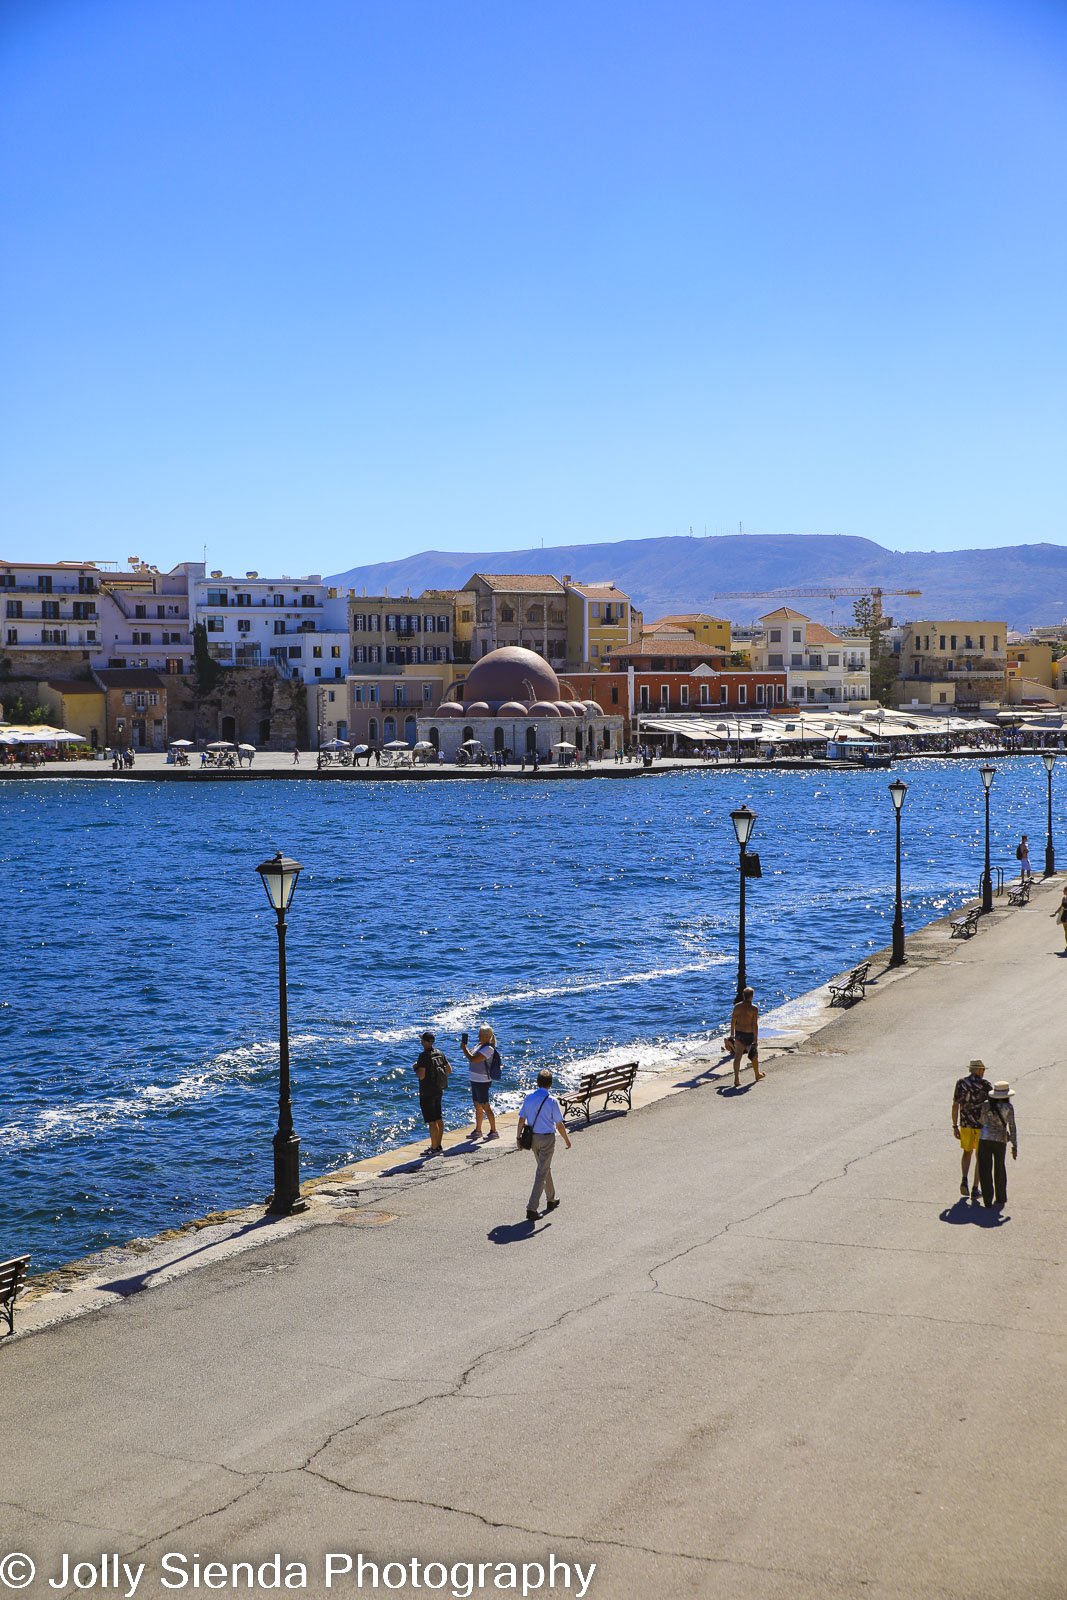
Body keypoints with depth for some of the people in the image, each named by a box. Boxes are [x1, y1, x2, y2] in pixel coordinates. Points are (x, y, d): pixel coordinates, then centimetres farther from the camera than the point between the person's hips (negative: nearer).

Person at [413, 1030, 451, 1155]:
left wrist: (415, 1069, -5)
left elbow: (421, 1075, -24)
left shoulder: (424, 1055, -19)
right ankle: (438, 1146, 24)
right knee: (439, 1119, 15)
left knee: (432, 1121, -4)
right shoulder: (439, 1053, 4)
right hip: (439, 1090, 8)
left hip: (427, 1093, -8)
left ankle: (434, 1149, 0)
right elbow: (449, 1070, 9)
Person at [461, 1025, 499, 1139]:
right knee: (477, 1106, 15)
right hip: (475, 1080, 9)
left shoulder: (488, 1049, -19)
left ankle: (493, 1131, 2)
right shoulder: (479, 1045, 10)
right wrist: (464, 1046, 3)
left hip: (482, 1081, -9)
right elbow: (471, 1056, 17)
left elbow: (473, 1059, -26)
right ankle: (477, 1130, 24)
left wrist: (464, 1047, -16)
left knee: (485, 1106, -4)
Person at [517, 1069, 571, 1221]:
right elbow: (559, 1124, -11)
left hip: (532, 1137, 5)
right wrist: (567, 1139, 3)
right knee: (542, 1172, 0)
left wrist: (518, 1136, 11)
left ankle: (551, 1200, 37)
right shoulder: (552, 1101, -17)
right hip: (547, 1139, -5)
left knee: (545, 1168, 23)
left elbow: (521, 1119, 0)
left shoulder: (529, 1097, -4)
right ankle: (531, 1208, -7)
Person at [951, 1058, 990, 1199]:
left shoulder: (960, 1083, -2)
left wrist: (955, 1127, 5)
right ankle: (975, 1189, 8)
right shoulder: (984, 1084, -10)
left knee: (967, 1152, 23)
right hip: (982, 1125, -3)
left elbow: (955, 1106, -2)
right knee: (979, 1157, 10)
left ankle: (964, 1180, 2)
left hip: (965, 1124, 3)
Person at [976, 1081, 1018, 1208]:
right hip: (1000, 1140, 0)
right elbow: (1012, 1127, -3)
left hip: (985, 1139, 0)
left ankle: (988, 1201, -1)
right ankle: (1000, 1198, 31)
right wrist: (1015, 1146, 2)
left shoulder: (986, 1106, 2)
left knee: (985, 1170, 5)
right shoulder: (1008, 1107, -3)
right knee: (1000, 1169, 20)